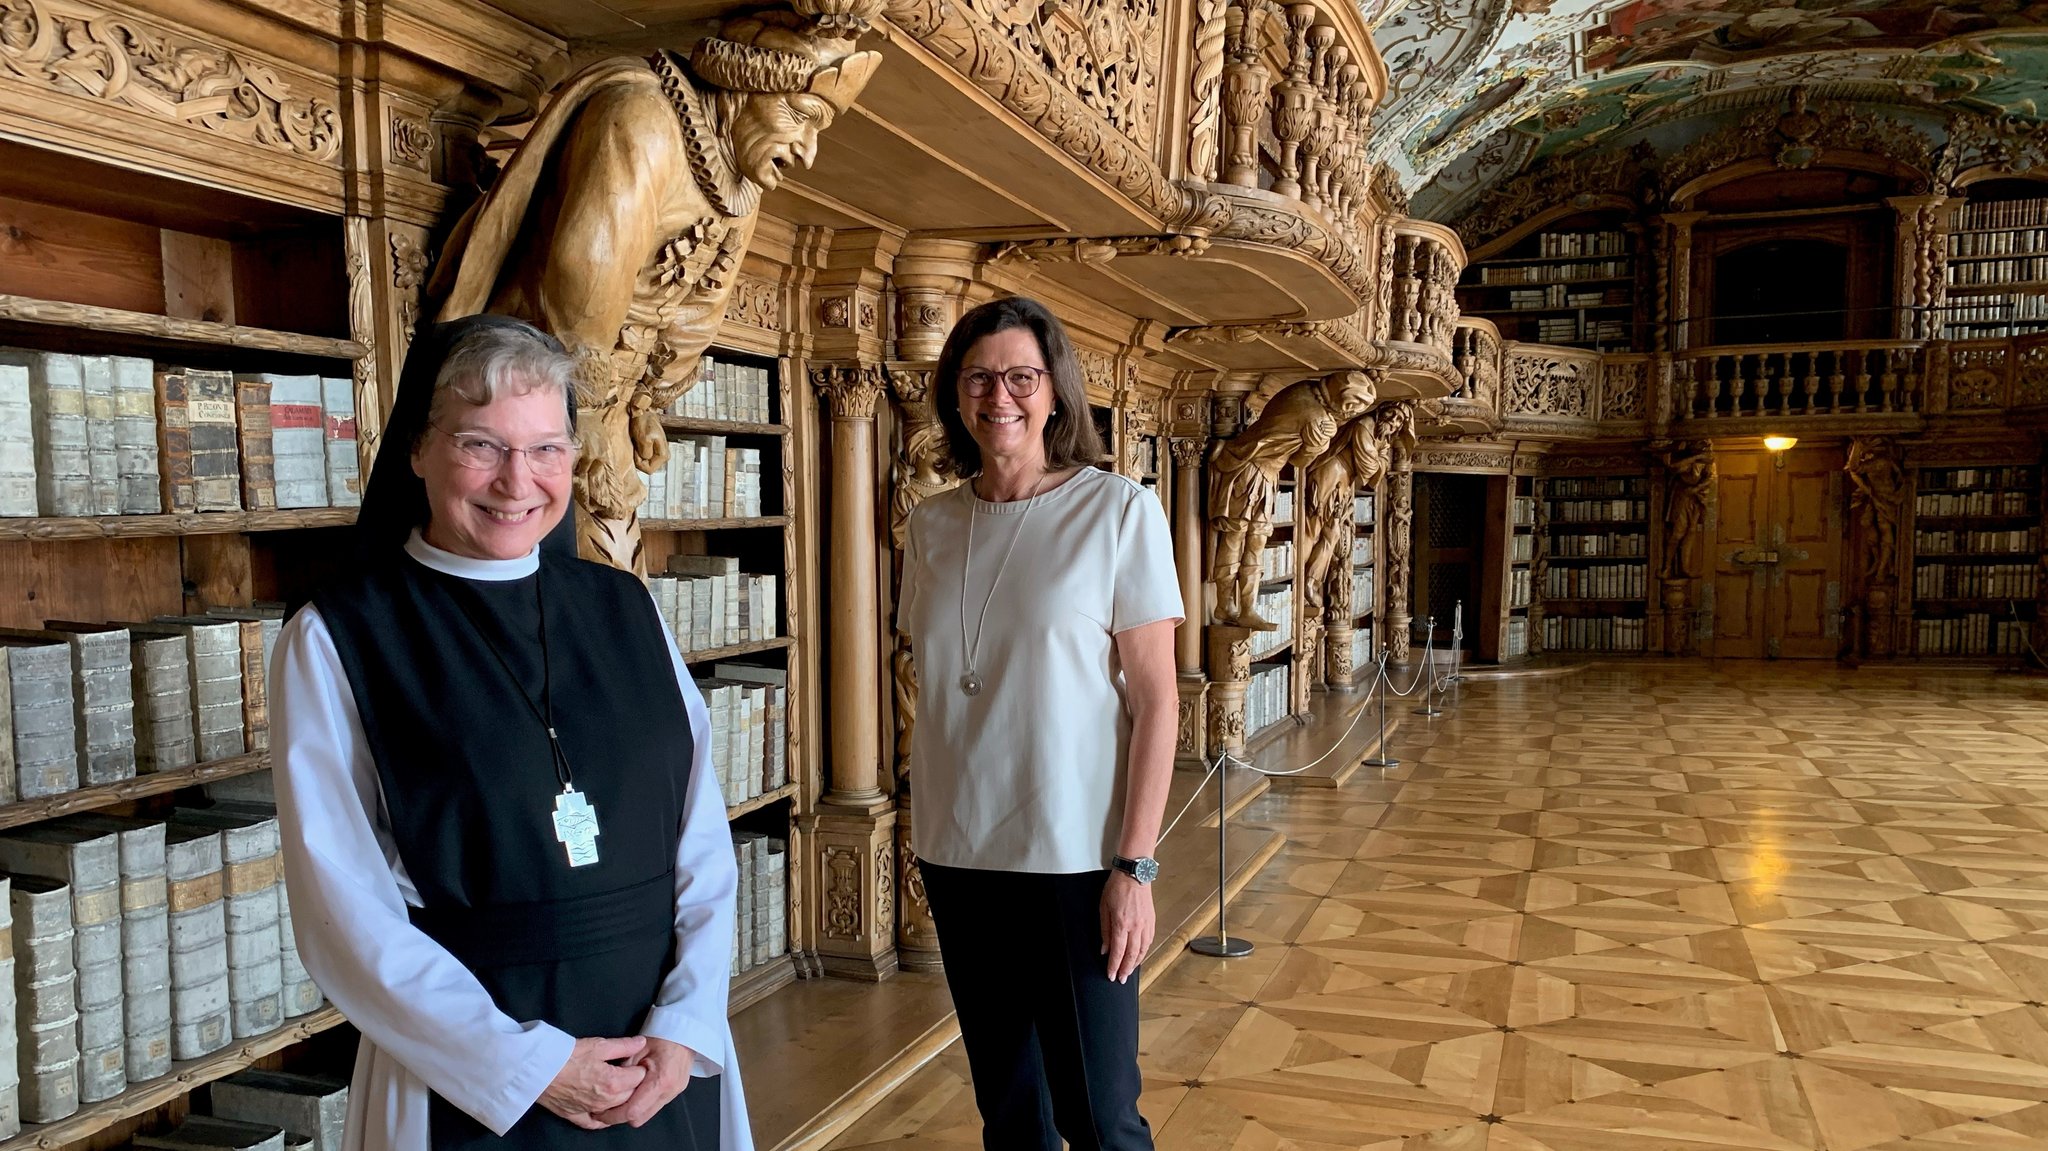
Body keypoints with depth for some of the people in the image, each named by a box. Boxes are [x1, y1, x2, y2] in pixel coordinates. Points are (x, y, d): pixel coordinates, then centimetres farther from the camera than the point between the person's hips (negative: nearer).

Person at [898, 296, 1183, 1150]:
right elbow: (931, 690, 12)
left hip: (1075, 856, -4)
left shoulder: (1118, 512, -7)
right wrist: (925, 838, 9)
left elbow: (1155, 700, -8)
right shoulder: (933, 525, 6)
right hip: (957, 855, 4)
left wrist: (1135, 866, -12)